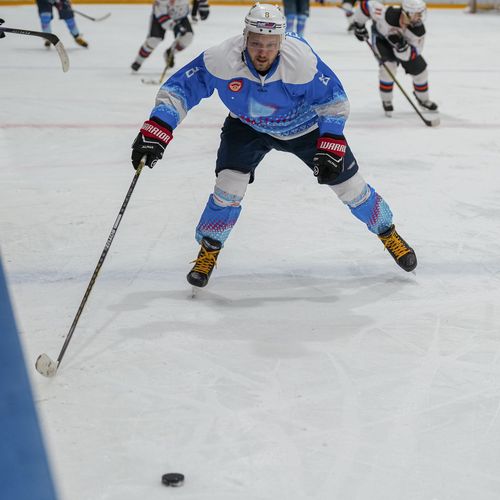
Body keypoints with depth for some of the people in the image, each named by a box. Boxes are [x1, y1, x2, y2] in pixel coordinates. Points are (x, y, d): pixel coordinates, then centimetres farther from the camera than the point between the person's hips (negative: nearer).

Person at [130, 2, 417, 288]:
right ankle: (209, 250, 5)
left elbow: (334, 101, -22)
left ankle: (388, 233, 26)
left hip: (305, 125, 0)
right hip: (248, 126, 1)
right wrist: (154, 133, -36)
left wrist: (331, 148, -27)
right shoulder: (221, 60, -33)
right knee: (230, 183, -17)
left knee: (348, 183, 1)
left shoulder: (302, 60, -35)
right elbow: (178, 89, -26)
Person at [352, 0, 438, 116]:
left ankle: (423, 99, 30)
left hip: (403, 42, 4)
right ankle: (386, 102, -3)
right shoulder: (387, 14, -45)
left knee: (419, 68, 2)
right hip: (381, 37, -3)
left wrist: (402, 47, -49)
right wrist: (359, 26, -18)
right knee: (388, 65, -26)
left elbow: (413, 54, -28)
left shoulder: (419, 29, -34)